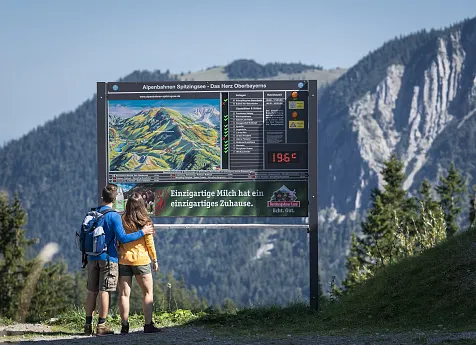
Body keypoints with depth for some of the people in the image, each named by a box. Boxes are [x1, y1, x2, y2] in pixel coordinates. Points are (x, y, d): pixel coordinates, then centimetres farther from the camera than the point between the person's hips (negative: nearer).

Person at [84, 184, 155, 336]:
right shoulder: (114, 216, -12)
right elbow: (123, 238, -18)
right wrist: (142, 232, -11)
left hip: (92, 258, 5)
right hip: (108, 258, -5)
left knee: (91, 292, 9)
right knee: (104, 291, -3)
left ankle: (88, 325, 10)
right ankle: (101, 326, -1)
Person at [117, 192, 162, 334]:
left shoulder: (122, 221, -1)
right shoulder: (145, 222, -5)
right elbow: (149, 243, -2)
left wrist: (116, 257, 10)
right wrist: (155, 260, 8)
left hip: (123, 259, 2)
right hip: (141, 260, -2)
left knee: (124, 294, 4)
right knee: (148, 292, 7)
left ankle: (124, 326, -1)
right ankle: (148, 325, 0)